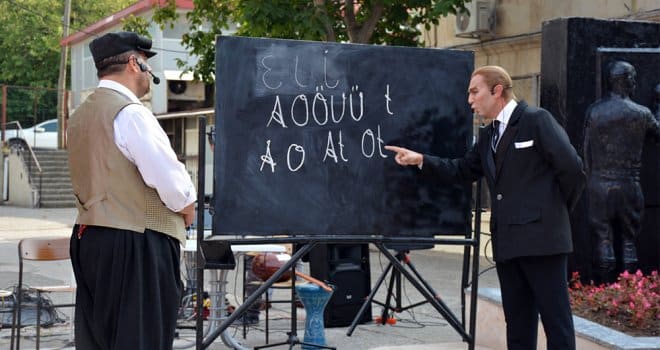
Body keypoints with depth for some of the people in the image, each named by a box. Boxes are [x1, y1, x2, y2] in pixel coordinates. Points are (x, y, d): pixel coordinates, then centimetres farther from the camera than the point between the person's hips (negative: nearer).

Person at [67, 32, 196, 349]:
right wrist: (186, 207, -1)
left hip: (89, 238, 9)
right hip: (136, 243, -9)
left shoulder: (80, 116, 12)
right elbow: (168, 177, -21)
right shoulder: (130, 113, -14)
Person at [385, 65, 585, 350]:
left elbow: (571, 167, -12)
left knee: (556, 319, -4)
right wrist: (421, 160, 6)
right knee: (518, 325, 12)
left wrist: (557, 210, -1)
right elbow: (462, 170, 18)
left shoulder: (536, 120, -7)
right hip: (508, 242, 8)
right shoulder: (488, 135, 18)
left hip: (541, 238, -8)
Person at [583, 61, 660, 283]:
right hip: (629, 185, 0)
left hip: (599, 183, 1)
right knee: (629, 240, 7)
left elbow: (586, 150, 3)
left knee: (603, 239, 4)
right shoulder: (642, 114, -4)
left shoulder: (594, 111, -2)